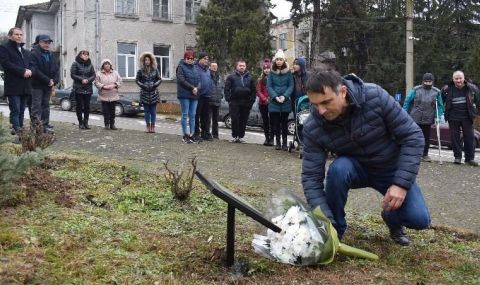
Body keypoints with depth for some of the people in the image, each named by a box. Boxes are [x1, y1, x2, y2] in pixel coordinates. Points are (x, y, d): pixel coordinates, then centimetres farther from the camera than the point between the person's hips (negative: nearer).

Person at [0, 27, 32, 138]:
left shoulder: (26, 52, 24)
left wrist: (30, 71, -5)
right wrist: (23, 71, -17)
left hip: (25, 87, 6)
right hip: (13, 86, -6)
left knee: (21, 111, 7)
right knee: (15, 111, -10)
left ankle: (20, 132, 10)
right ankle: (17, 133, -14)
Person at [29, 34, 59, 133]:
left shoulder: (51, 55, 14)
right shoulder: (34, 54, -8)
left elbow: (56, 69, 11)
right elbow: (35, 70, -17)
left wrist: (54, 81, -6)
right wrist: (48, 80, -18)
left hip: (48, 85, 7)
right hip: (37, 85, -6)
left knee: (46, 105, 10)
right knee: (37, 106, -6)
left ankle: (45, 125, 14)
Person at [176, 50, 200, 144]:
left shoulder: (195, 67, 17)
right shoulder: (181, 67, -1)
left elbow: (199, 80, 12)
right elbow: (181, 80, -12)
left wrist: (197, 88, -8)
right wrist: (192, 88, -16)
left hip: (194, 95, 6)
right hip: (184, 94, -6)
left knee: (193, 116, 6)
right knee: (185, 115, -3)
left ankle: (191, 134, 10)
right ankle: (185, 135, 1)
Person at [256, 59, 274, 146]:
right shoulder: (261, 80, 10)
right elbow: (258, 91, 5)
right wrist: (265, 99, -9)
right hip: (263, 103, 3)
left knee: (271, 121, -4)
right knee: (265, 121, 7)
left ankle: (271, 138, 1)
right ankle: (267, 138, 15)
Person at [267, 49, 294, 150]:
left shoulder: (288, 72, 1)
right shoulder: (272, 72, 3)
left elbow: (291, 86, -2)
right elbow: (269, 86, 0)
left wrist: (284, 96, -16)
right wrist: (275, 97, -13)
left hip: (285, 101, -1)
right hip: (274, 101, 1)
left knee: (284, 122, 3)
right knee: (276, 122, 4)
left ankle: (284, 142, 10)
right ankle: (278, 142, 13)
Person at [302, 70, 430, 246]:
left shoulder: (375, 97, -29)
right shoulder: (313, 128, -25)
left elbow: (412, 136, -22)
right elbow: (311, 176, -23)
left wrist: (401, 183, -28)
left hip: (391, 169, 0)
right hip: (356, 168, 1)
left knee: (419, 220, -19)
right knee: (338, 169, -35)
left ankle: (392, 218, 19)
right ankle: (335, 229, -10)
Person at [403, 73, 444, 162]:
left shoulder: (436, 92, 3)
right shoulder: (416, 90, -4)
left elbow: (440, 105, 10)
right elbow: (407, 101, 0)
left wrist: (439, 116, -1)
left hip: (428, 120, 2)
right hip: (415, 119, -2)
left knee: (426, 137, 10)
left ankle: (425, 154, 22)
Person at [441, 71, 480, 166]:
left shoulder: (472, 88, -3)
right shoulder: (447, 89, -4)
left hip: (467, 117, 0)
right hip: (453, 118, 0)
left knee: (469, 137, 2)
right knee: (455, 137, 3)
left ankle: (470, 158, 10)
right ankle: (457, 157, 14)